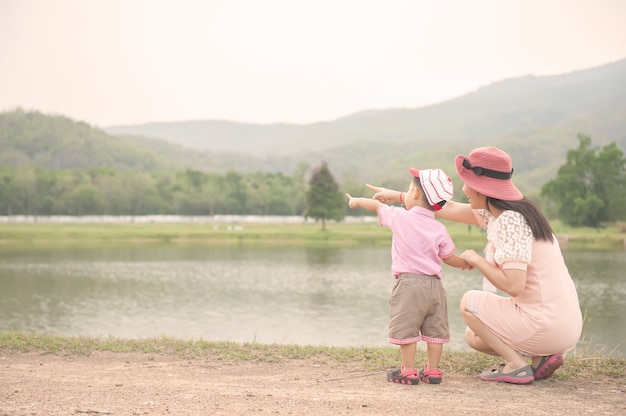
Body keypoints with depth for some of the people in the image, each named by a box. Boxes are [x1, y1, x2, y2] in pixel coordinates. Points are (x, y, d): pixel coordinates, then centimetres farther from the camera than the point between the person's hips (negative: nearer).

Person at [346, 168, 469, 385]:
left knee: (406, 330, 2)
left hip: (408, 283, -4)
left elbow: (378, 206, 15)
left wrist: (357, 201, 34)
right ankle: (432, 370, 16)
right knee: (434, 330, 11)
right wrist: (466, 263, 32)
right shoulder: (439, 229, 3)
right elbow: (450, 258, 10)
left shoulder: (399, 217, -4)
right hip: (434, 285, 4)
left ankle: (408, 371, 4)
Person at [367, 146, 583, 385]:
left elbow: (513, 285, -28)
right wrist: (399, 196, 24)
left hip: (548, 325, -9)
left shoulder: (510, 221, -20)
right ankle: (542, 357, 10)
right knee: (473, 337, 21)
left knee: (469, 302, 4)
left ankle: (516, 365, -2)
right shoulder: (497, 212, 8)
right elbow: (450, 209, 19)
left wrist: (476, 260, -12)